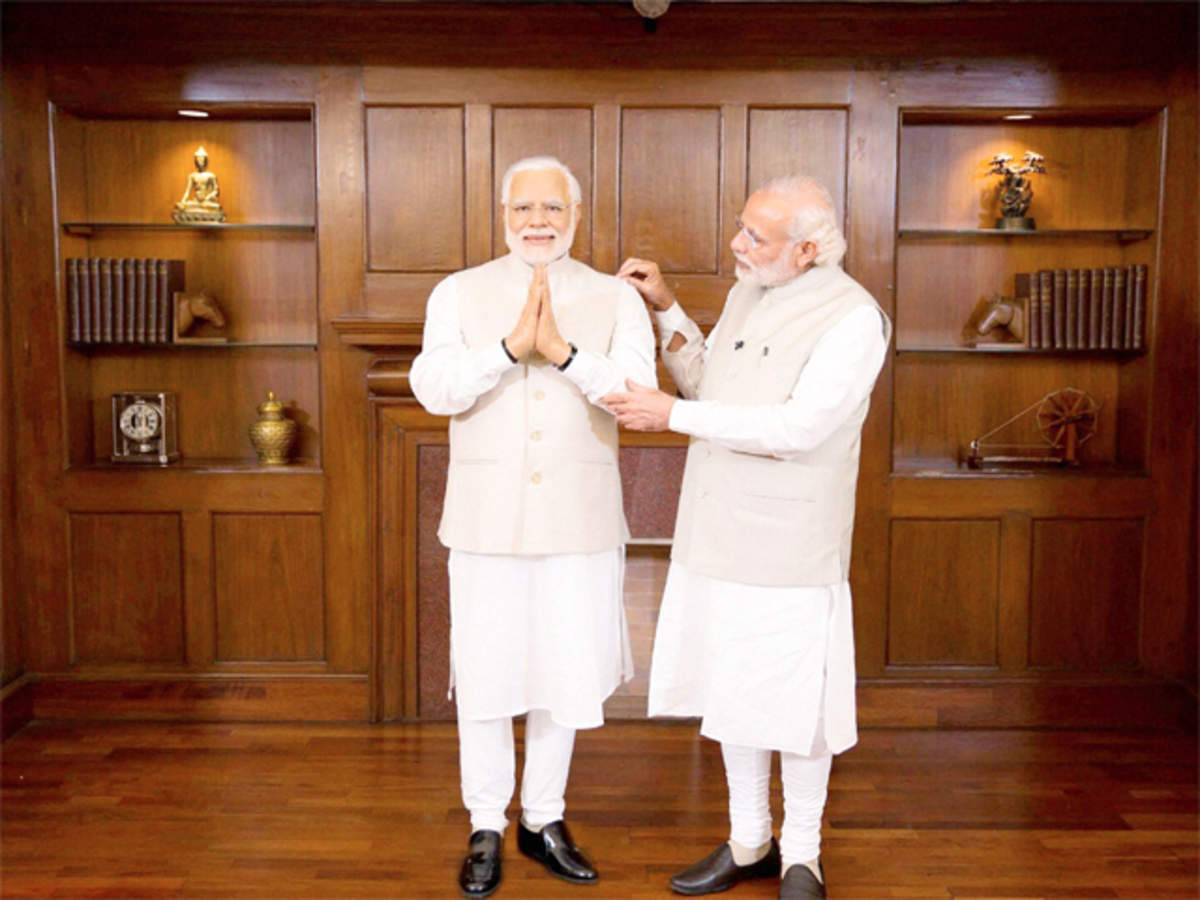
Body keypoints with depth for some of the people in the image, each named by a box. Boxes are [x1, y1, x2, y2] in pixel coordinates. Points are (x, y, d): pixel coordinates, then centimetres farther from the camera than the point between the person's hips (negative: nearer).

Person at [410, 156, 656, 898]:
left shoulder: (617, 299, 3)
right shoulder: (460, 294, 4)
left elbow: (637, 391, -11)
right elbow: (434, 389, -10)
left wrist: (562, 351, -23)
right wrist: (512, 346, -21)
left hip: (579, 522, 1)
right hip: (488, 521, 0)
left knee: (565, 672, 10)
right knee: (486, 676, 6)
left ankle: (544, 820, 30)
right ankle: (487, 829, 25)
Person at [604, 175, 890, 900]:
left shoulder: (852, 318, -15)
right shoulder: (747, 295, 9)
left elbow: (798, 427, -24)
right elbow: (707, 382, 18)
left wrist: (673, 415, -22)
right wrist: (666, 308, 7)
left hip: (790, 549, -7)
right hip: (717, 537, 7)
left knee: (797, 704, 7)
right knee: (732, 694, 17)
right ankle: (749, 841, 35)